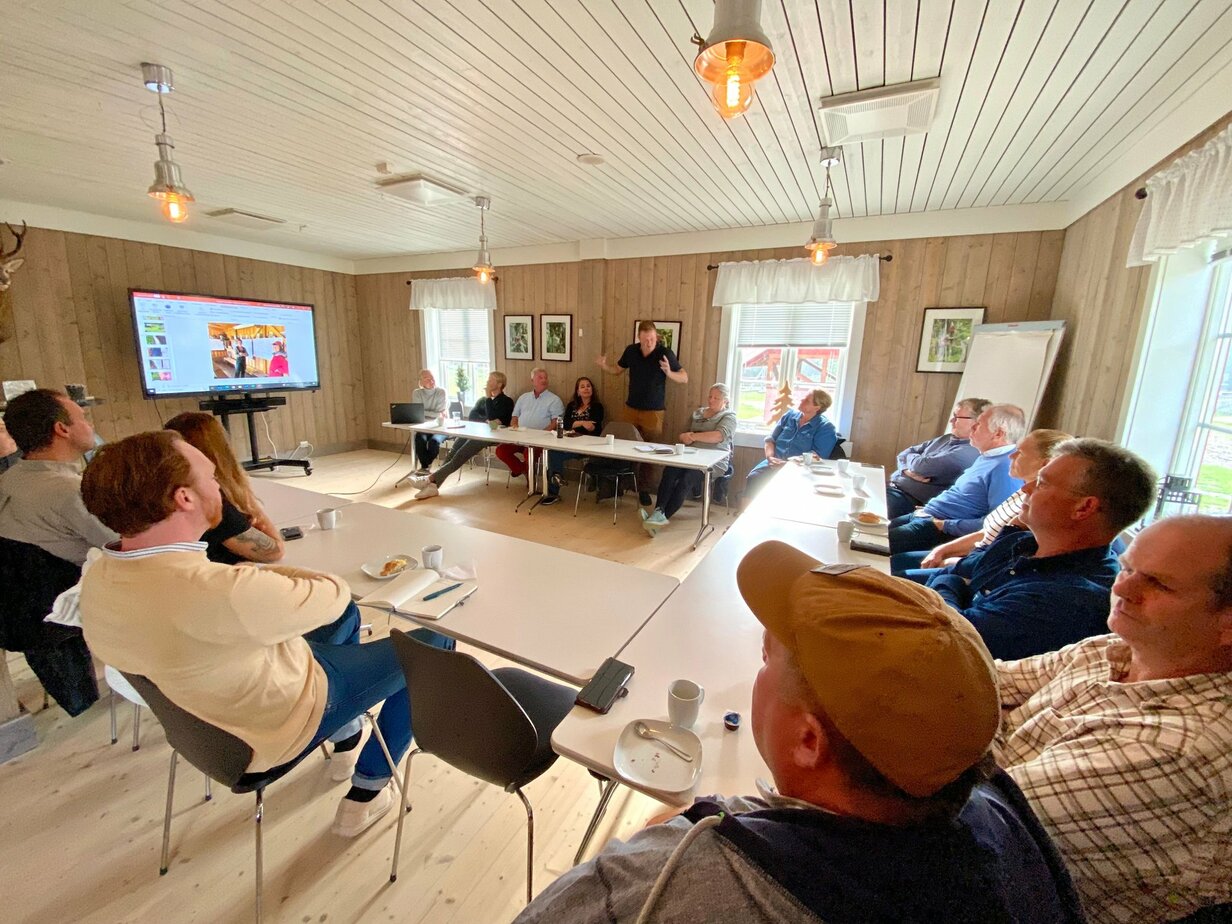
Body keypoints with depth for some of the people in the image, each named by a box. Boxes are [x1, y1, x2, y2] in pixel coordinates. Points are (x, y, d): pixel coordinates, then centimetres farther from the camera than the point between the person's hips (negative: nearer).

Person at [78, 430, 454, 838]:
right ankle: (364, 795, 16)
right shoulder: (224, 592, -40)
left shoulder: (95, 580, -14)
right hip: (284, 726, -7)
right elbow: (335, 593, -24)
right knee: (432, 645, 3)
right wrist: (272, 575, -7)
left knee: (345, 616, 26)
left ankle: (345, 742, 37)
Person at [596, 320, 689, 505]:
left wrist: (668, 373, -28)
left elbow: (685, 379, -9)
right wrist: (603, 365, -6)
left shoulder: (666, 353, -13)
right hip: (630, 408, 3)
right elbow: (618, 370, 14)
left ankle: (644, 489, 18)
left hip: (653, 411, -3)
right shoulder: (631, 351, -2)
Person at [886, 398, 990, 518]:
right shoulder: (946, 438, 15)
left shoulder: (969, 452, -14)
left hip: (910, 499, -8)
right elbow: (904, 454, 13)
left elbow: (922, 467, -21)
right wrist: (906, 469, -10)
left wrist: (909, 457, 3)